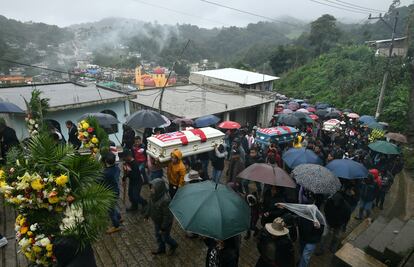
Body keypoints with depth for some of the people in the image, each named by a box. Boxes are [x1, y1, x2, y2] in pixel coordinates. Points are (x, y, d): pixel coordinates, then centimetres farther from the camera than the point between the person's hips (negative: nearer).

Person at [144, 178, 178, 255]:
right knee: (158, 235, 26)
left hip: (165, 223, -7)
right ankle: (161, 249, 51)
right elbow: (150, 205, 5)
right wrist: (147, 215, 15)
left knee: (165, 237, 15)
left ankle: (173, 245, 46)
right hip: (157, 221, 7)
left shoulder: (165, 200, -39)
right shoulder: (154, 195, -16)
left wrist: (163, 228, -22)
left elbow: (167, 215, -30)